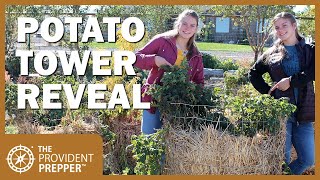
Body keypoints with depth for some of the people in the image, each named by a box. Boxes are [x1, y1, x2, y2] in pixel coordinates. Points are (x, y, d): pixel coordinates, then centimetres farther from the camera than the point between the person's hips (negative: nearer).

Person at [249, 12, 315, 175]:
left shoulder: (309, 51, 7)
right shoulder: (271, 54, 11)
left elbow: (313, 72, -11)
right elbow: (253, 73, 22)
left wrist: (291, 81, -16)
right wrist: (267, 91, 8)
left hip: (303, 112, 1)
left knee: (308, 159, -2)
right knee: (282, 158, -4)